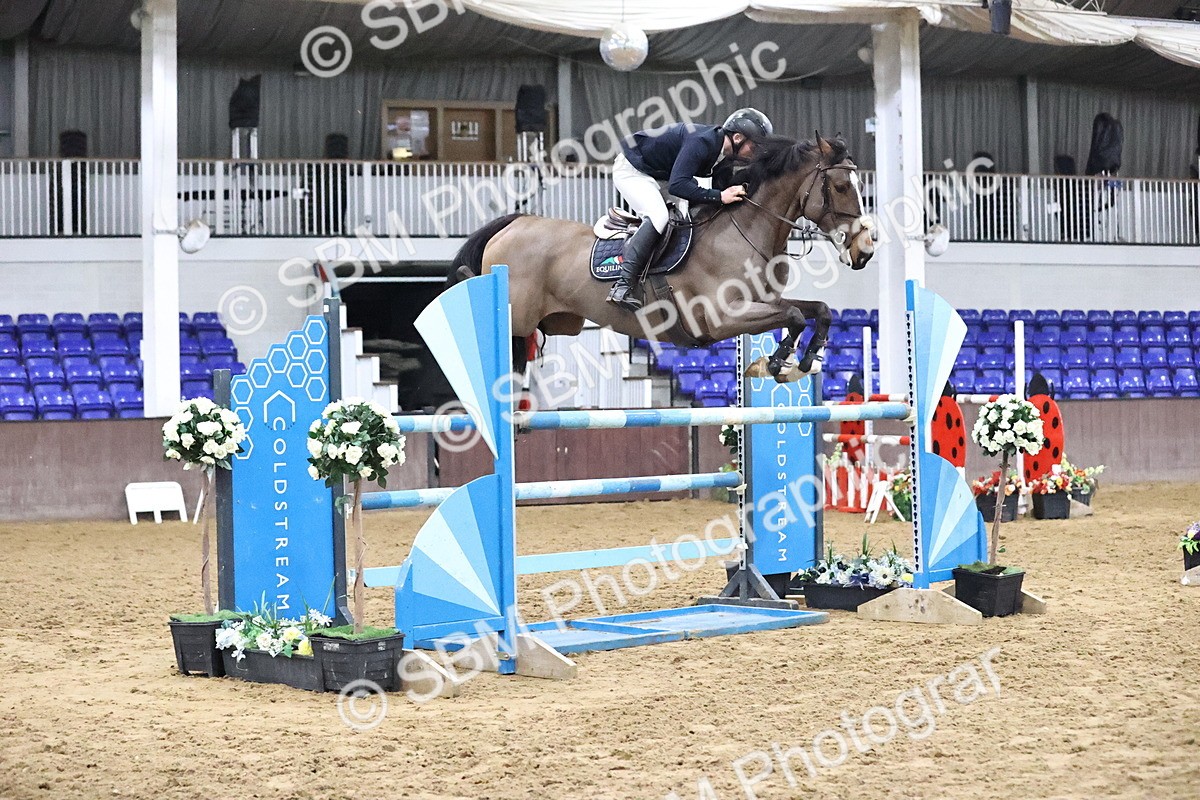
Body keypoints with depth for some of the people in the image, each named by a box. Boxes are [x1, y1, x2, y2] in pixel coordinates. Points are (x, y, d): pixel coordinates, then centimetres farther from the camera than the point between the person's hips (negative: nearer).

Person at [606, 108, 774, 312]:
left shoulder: (726, 152, -3)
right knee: (658, 216, -29)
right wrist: (719, 196, -41)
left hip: (657, 176, 10)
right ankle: (622, 285, -35)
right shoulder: (701, 142, -32)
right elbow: (677, 185, -41)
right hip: (631, 170, -10)